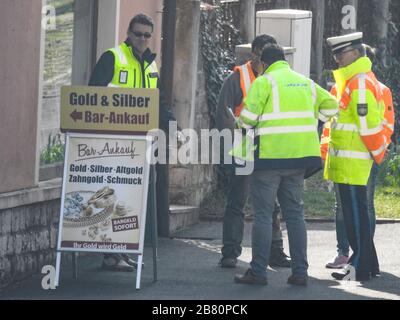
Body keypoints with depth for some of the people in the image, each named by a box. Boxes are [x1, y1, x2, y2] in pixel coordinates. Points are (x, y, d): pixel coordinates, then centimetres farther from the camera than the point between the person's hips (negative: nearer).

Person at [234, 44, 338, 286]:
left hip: (269, 155, -5)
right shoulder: (305, 82, 13)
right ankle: (300, 272, 8)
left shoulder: (264, 82, -6)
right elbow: (331, 105, 14)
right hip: (299, 156, 5)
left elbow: (249, 115, -15)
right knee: (295, 213, 11)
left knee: (263, 214, 0)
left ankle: (258, 271, -1)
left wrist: (243, 126, 6)